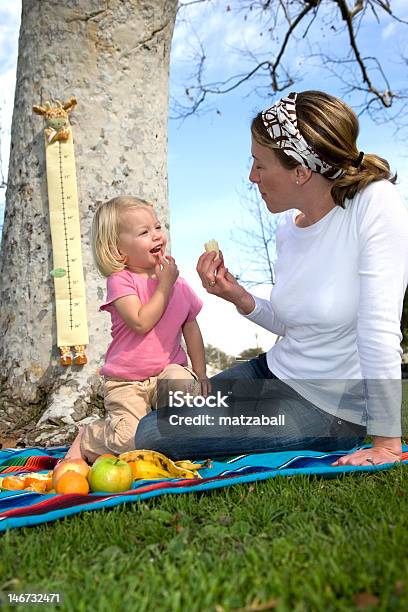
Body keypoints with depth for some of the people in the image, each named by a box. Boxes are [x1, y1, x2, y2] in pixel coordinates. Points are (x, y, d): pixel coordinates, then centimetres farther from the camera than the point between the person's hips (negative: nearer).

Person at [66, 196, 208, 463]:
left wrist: (200, 371, 3)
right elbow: (141, 322, -24)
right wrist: (165, 284, -17)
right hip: (126, 384, -3)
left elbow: (191, 327, 12)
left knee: (184, 383, -31)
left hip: (167, 372, 4)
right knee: (130, 439, -20)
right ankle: (86, 439, 13)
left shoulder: (178, 283, 5)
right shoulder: (120, 280, -11)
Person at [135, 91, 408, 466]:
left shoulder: (377, 203, -21)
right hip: (276, 370, 7)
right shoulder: (289, 227, 0)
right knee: (155, 420, 8)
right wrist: (239, 298, -9)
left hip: (329, 406, -6)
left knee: (152, 436, -11)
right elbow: (290, 324, 9)